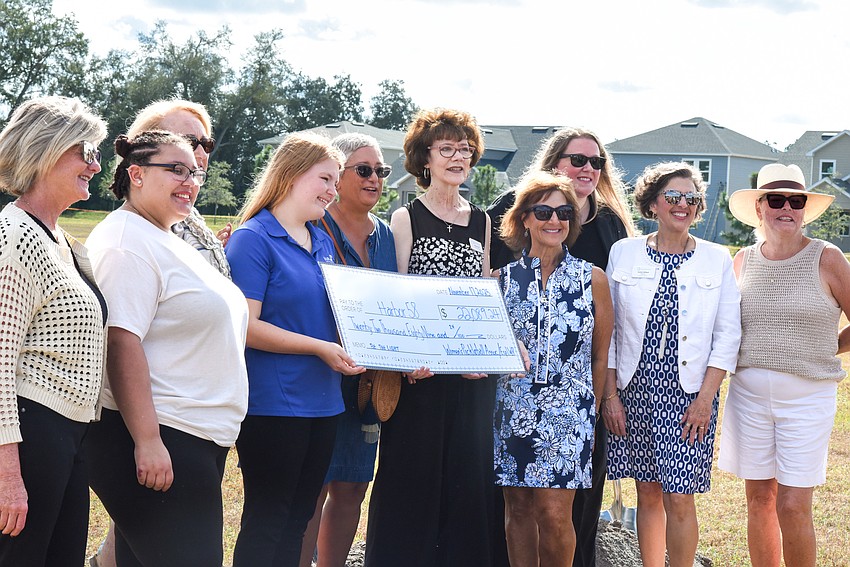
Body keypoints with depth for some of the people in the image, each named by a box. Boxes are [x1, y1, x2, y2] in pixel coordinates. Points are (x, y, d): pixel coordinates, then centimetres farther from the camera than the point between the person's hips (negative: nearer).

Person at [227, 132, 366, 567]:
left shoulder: (322, 243, 14)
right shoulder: (253, 239, -10)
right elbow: (245, 326, -18)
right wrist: (319, 347, -20)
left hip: (321, 401, 8)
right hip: (273, 404, -8)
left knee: (297, 519, 14)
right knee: (266, 522, -1)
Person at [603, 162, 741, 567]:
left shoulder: (717, 260, 2)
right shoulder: (624, 253, 4)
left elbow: (727, 336, 1)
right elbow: (608, 330, 4)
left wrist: (705, 398, -8)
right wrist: (611, 395, -1)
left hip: (688, 396, -1)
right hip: (635, 392, 2)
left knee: (679, 499, -6)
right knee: (648, 494, 8)